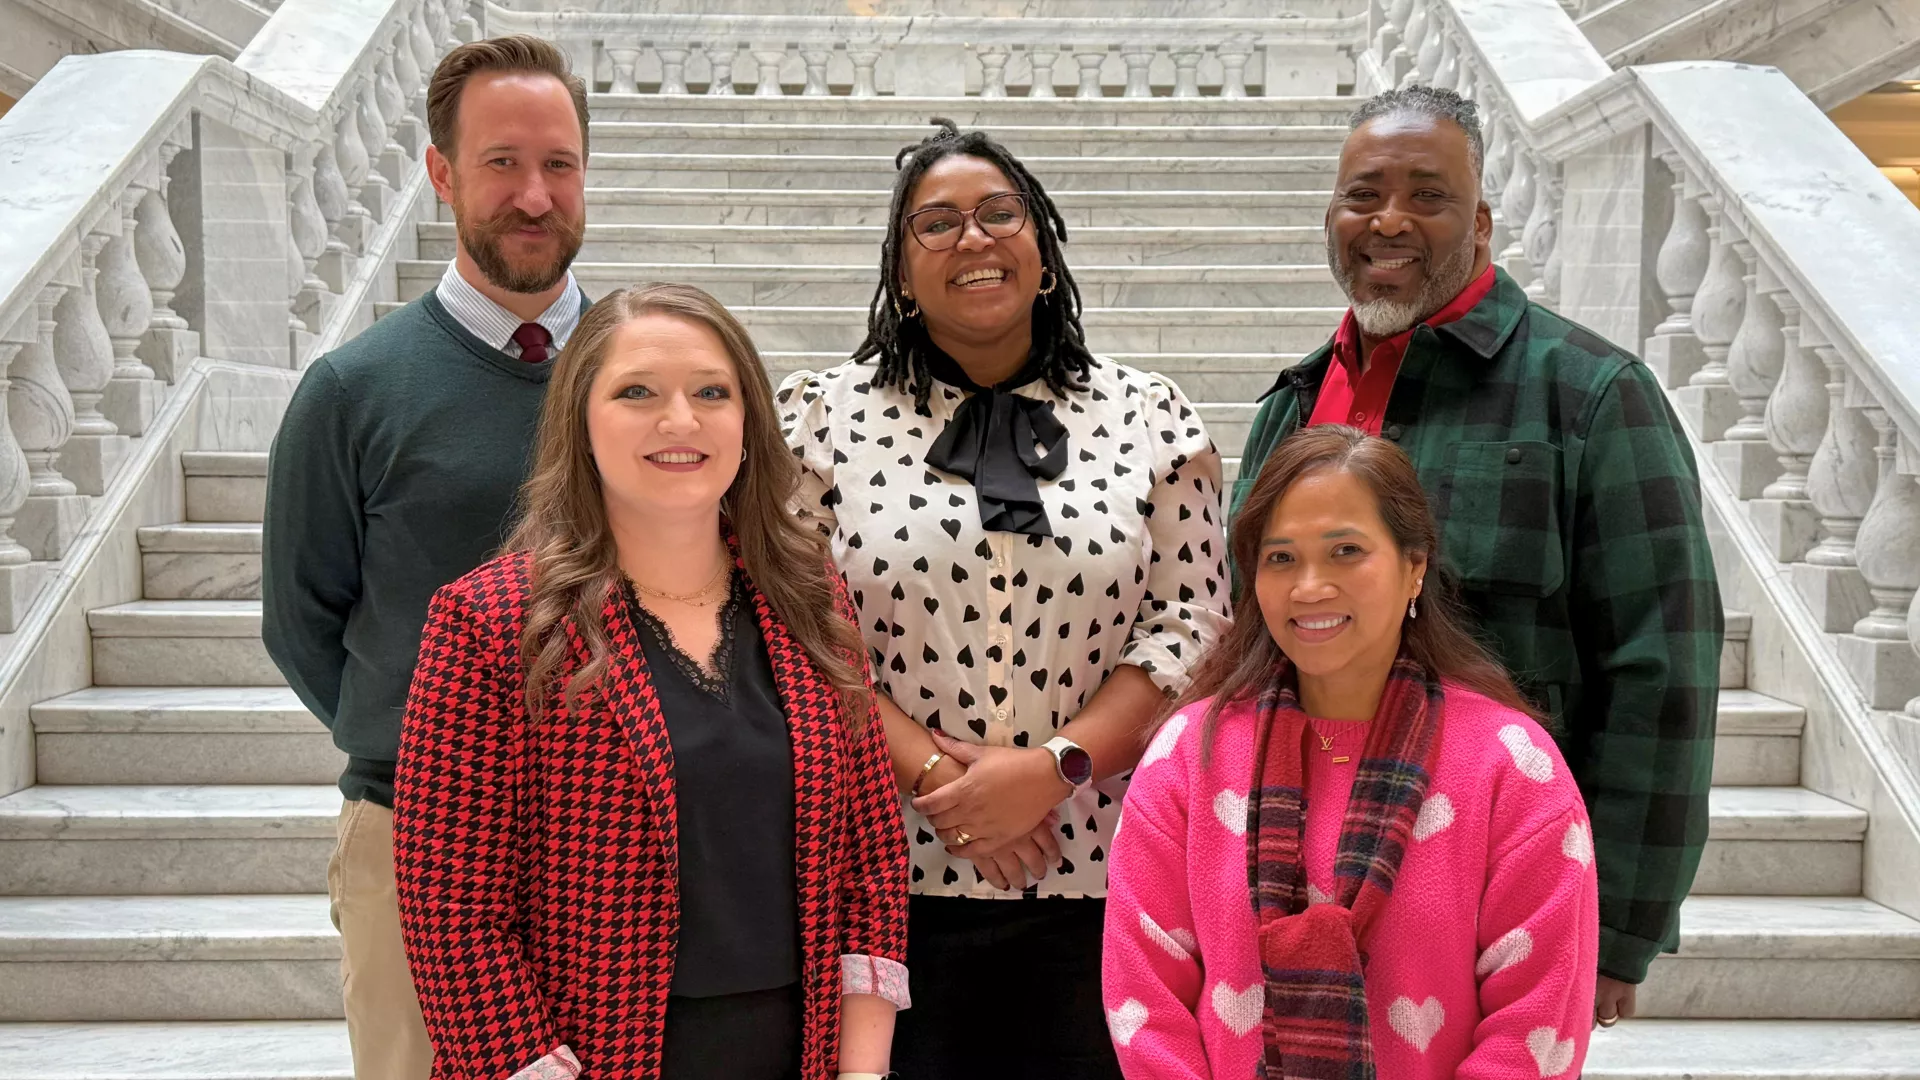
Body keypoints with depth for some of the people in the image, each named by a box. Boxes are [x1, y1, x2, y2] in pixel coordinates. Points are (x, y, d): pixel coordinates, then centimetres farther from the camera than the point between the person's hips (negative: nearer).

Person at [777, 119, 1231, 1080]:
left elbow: (1190, 629, 1)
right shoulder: (825, 418, 3)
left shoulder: (1152, 419, 5)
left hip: (1097, 869, 1)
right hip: (888, 876, -1)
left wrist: (1054, 765, -11)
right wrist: (933, 773, -11)